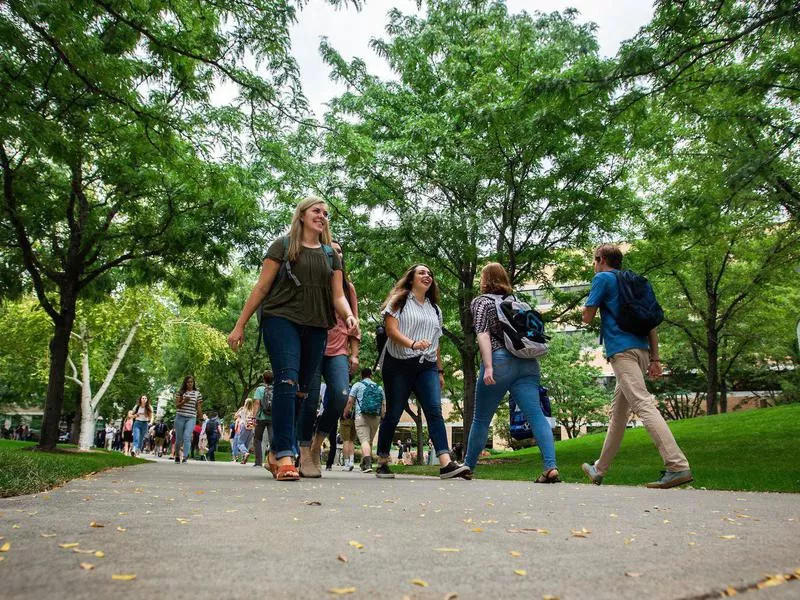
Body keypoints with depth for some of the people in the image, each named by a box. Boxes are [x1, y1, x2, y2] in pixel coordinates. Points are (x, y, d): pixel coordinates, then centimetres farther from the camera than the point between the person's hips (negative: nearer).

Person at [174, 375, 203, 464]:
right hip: (180, 417, 1)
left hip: (191, 418, -1)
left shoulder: (197, 393, 5)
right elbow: (176, 405, 1)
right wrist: (184, 401, -17)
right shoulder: (180, 392, 5)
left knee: (187, 436, -17)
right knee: (179, 438, 9)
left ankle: (185, 457, -19)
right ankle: (177, 456, 27)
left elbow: (199, 406, 10)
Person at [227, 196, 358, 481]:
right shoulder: (283, 246, 7)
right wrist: (240, 325, 0)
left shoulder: (331, 254, 18)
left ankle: (275, 452, 18)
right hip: (281, 319, -4)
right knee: (287, 380, -21)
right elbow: (262, 287, 4)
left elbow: (338, 296, 10)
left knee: (305, 391, 5)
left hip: (316, 328, 5)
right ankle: (284, 456, -21)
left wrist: (349, 316, -12)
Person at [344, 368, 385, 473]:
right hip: (376, 417, 4)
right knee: (370, 441, 15)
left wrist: (345, 413, 11)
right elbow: (384, 405, 12)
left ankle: (368, 463, -32)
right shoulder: (379, 388, 17)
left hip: (361, 417, -4)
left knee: (364, 440, -12)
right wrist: (382, 419, 17)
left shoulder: (357, 385, 6)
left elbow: (350, 401, -1)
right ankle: (363, 464, 24)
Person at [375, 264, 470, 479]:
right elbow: (391, 330, -8)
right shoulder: (399, 301, 6)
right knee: (393, 414, -1)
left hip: (427, 366, 4)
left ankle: (446, 463, -22)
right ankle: (382, 463, 11)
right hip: (399, 364, -4)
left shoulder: (434, 308, 22)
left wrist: (440, 371, 18)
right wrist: (412, 344, -24)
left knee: (434, 411, -12)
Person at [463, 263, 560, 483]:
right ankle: (551, 466, -20)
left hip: (500, 361, -4)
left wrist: (488, 366, -15)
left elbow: (483, 335, -7)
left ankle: (468, 466, 19)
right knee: (536, 414, -6)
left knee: (481, 419, 7)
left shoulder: (480, 301, 7)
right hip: (528, 363, 5)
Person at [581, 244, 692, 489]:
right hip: (641, 349, 9)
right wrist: (655, 358, 15)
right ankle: (600, 470, 23)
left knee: (643, 404, -17)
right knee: (618, 412, 13)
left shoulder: (602, 278, 1)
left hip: (622, 350, -8)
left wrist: (590, 309, 21)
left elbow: (587, 317, -1)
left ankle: (678, 466, -26)